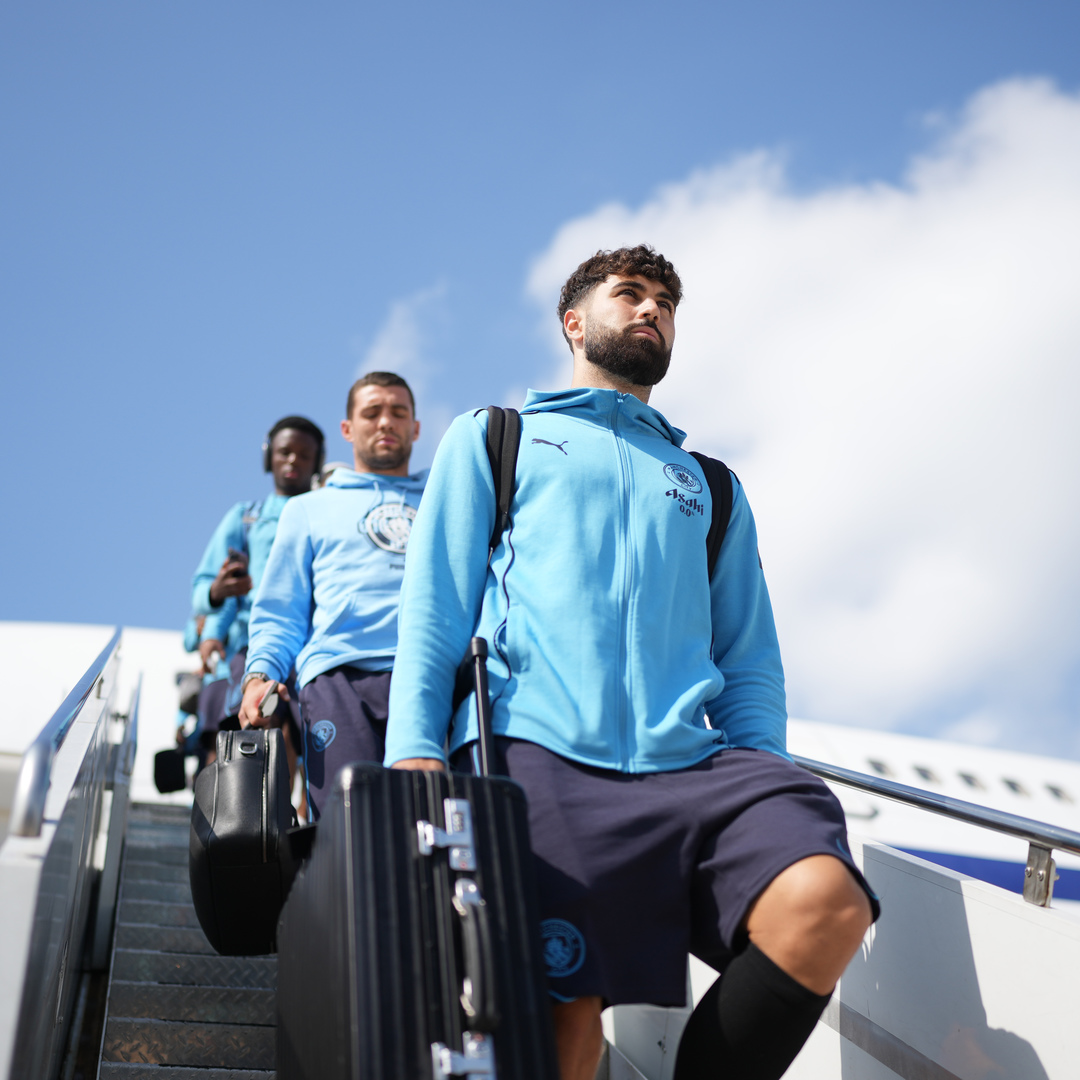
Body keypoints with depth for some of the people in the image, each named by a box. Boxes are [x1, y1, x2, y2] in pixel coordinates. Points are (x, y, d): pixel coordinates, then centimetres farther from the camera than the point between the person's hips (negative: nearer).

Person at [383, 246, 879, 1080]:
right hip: (539, 752, -2)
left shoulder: (711, 486, 30)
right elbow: (433, 608, 11)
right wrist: (414, 750, -5)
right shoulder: (491, 439, 22)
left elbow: (750, 661, 23)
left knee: (824, 902, -24)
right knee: (562, 1004, -16)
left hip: (688, 760, 3)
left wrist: (768, 789, 7)